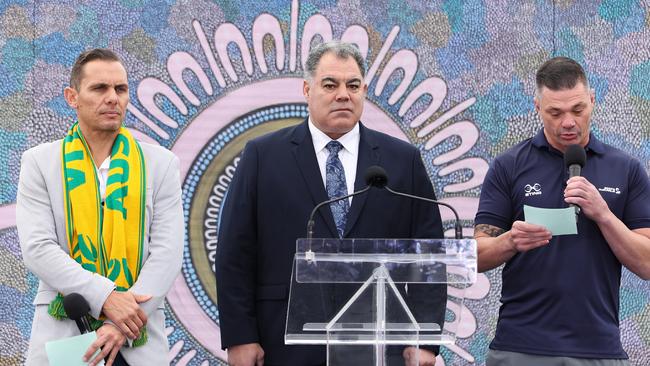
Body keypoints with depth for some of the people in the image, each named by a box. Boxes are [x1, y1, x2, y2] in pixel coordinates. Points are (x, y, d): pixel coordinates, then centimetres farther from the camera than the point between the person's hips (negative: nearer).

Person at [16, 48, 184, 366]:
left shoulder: (159, 163, 5)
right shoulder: (40, 162, 3)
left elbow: (167, 250, -2)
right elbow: (37, 248, -6)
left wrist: (123, 322, -14)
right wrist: (105, 297, -17)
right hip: (60, 336, -1)